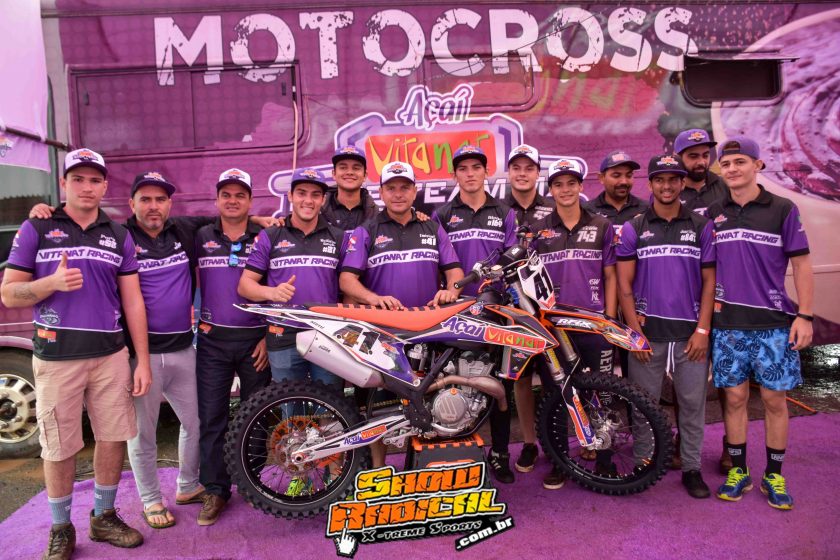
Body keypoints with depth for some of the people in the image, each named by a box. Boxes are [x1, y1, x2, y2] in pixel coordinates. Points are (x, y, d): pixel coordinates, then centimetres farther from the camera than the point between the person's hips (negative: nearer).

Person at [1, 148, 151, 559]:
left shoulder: (119, 236, 9)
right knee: (60, 448, 7)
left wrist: (143, 361, 2)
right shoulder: (36, 230, 2)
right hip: (56, 358, -2)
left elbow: (133, 301, 6)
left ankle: (104, 517, 27)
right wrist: (53, 282, -20)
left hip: (111, 355, 3)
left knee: (114, 438, 8)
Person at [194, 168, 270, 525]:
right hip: (212, 339, 2)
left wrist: (271, 336, -5)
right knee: (211, 416, 3)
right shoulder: (201, 238, 8)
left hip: (255, 339, -1)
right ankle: (215, 489, 14)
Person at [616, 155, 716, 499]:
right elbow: (624, 284, 1)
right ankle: (641, 465, 19)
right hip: (647, 330, -1)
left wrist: (702, 330, -3)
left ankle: (692, 468, 20)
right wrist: (635, 331, -6)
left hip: (690, 331, 1)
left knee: (693, 403, 7)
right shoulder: (633, 228, 4)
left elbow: (709, 281, 5)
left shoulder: (701, 226, 7)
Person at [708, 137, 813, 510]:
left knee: (774, 399, 6)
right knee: (735, 398, 8)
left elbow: (801, 264, 0)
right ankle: (738, 470, 21)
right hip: (727, 322, 2)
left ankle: (774, 475, 21)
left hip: (773, 323, -2)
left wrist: (805, 315, -5)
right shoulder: (713, 214, 7)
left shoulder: (783, 210, 0)